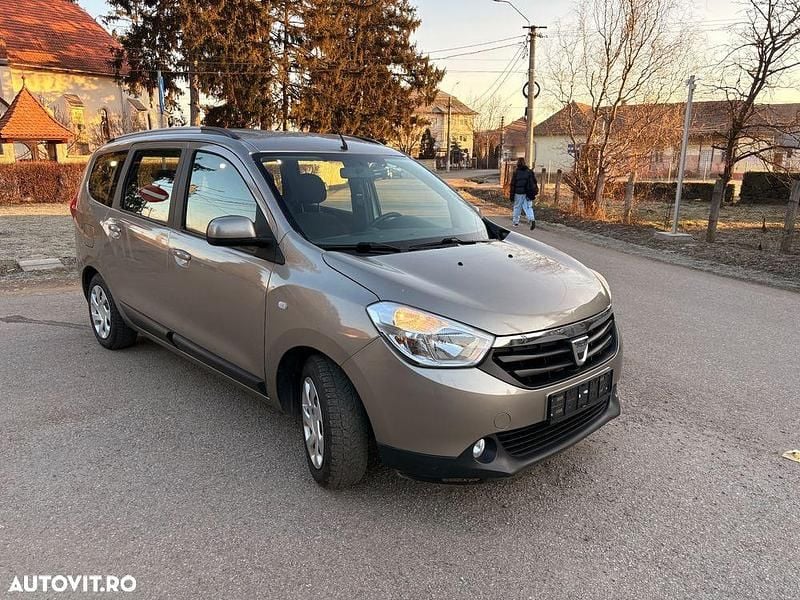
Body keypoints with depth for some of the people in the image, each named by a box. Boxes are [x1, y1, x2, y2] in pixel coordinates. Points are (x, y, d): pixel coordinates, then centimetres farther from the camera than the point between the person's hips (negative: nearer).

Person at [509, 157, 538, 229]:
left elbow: (513, 184, -5)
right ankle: (532, 219, -18)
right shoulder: (529, 172, 5)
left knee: (517, 207, 10)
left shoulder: (516, 172, -6)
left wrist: (512, 195, -1)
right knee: (528, 207, 4)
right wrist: (535, 191, 17)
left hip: (519, 193, -3)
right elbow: (534, 182, 9)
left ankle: (515, 222, 19)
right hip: (528, 193, 3)